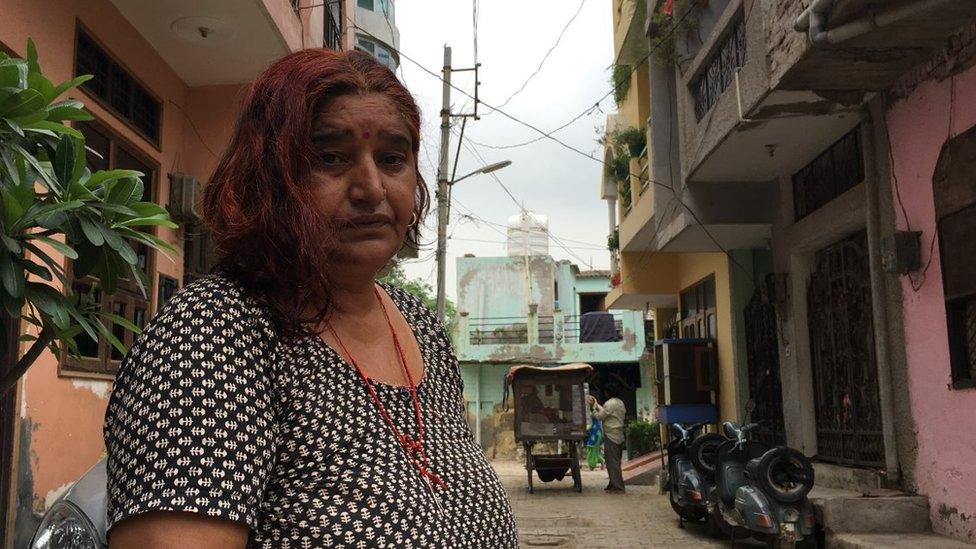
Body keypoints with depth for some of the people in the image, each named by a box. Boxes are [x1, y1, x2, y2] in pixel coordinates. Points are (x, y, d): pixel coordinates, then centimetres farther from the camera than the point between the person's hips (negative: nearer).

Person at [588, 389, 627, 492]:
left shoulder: (609, 403, -16)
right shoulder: (620, 402, 12)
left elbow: (599, 416, -11)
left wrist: (594, 405, 0)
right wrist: (596, 404, 21)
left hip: (611, 436, -9)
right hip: (619, 436, 9)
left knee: (612, 462, -5)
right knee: (616, 461, 13)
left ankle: (618, 486, -5)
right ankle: (613, 484, 19)